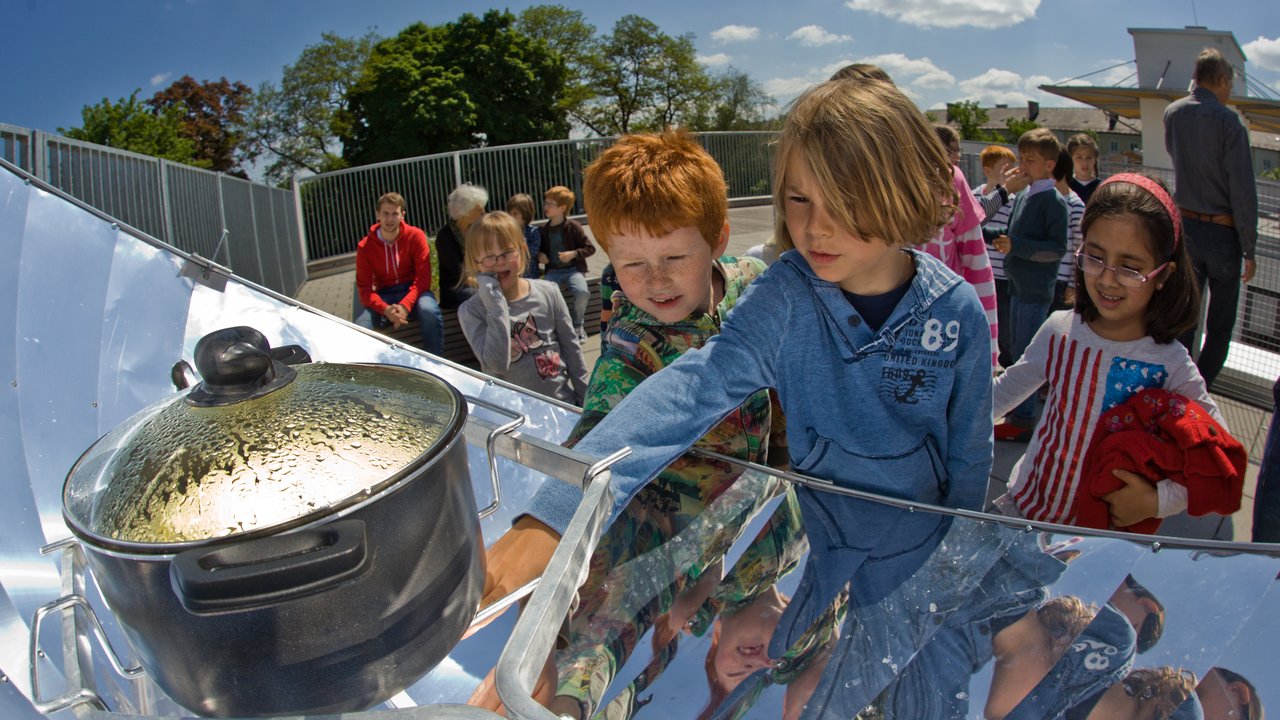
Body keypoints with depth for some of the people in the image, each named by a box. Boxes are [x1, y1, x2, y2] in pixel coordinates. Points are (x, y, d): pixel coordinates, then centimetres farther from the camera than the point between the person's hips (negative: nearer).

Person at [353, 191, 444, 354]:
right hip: (383, 295, 1)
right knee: (360, 326, -28)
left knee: (429, 311, -36)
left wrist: (405, 305, -27)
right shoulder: (365, 247, -3)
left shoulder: (416, 236, -7)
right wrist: (385, 309, -27)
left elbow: (423, 277, -11)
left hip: (413, 291, -1)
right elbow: (364, 288, -6)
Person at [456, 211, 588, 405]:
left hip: (564, 403, 1)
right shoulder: (471, 311, -11)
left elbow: (571, 348, 2)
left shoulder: (548, 293, -4)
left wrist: (585, 401, 4)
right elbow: (497, 365, -24)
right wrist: (496, 302, -24)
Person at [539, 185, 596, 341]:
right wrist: (540, 256, 5)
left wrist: (573, 254, -13)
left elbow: (590, 248, 0)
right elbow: (541, 250, 28)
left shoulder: (573, 226, -1)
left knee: (582, 292, -33)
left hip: (573, 269, -3)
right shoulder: (544, 230, 11)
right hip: (553, 271, 3)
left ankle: (577, 325, -4)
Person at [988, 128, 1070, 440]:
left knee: (1025, 354, -4)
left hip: (1036, 290, -9)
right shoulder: (1022, 197, 12)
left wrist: (1017, 246, -25)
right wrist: (986, 233, 12)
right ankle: (1017, 405, 30)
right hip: (1018, 285, 9)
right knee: (1016, 349, 17)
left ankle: (1023, 420, 3)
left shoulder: (1054, 201, -13)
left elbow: (1058, 248, -19)